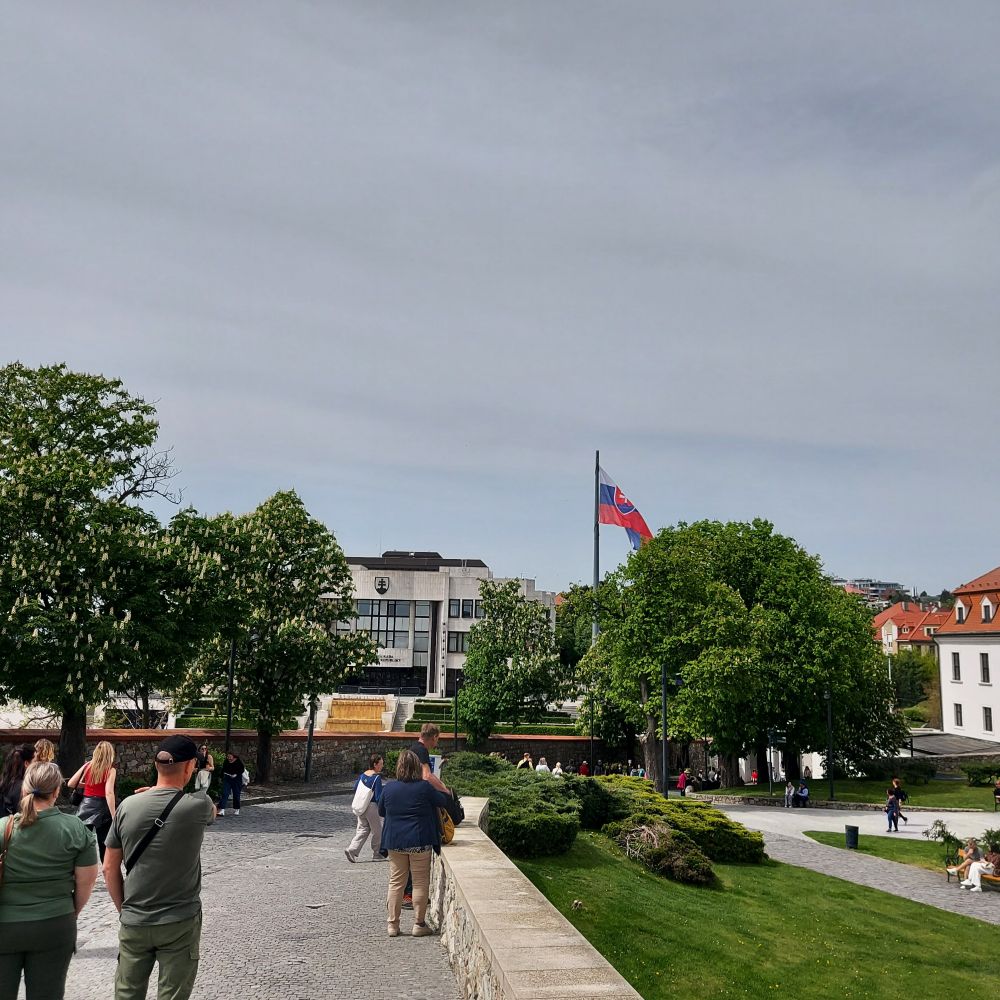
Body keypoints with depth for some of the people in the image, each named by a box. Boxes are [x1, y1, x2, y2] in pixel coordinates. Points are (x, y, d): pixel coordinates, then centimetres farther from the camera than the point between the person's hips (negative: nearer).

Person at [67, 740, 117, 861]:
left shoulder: (87, 765, 3)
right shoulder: (111, 770, -9)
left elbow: (70, 784, 7)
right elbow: (109, 793, -18)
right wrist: (114, 816, -18)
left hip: (86, 806, 3)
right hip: (102, 808, -3)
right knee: (104, 844, 8)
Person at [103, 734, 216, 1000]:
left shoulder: (128, 806, -6)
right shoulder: (197, 806, -14)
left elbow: (109, 868, 2)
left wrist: (123, 908, 13)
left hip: (133, 923, 3)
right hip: (180, 923, -3)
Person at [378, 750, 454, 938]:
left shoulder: (388, 788, -1)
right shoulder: (425, 787, -10)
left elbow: (381, 812, 14)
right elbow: (444, 802, 4)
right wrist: (448, 794, 25)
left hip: (395, 843, 3)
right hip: (420, 842, -3)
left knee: (396, 883, 12)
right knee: (420, 883, 7)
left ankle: (393, 925, 15)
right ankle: (418, 925, 11)